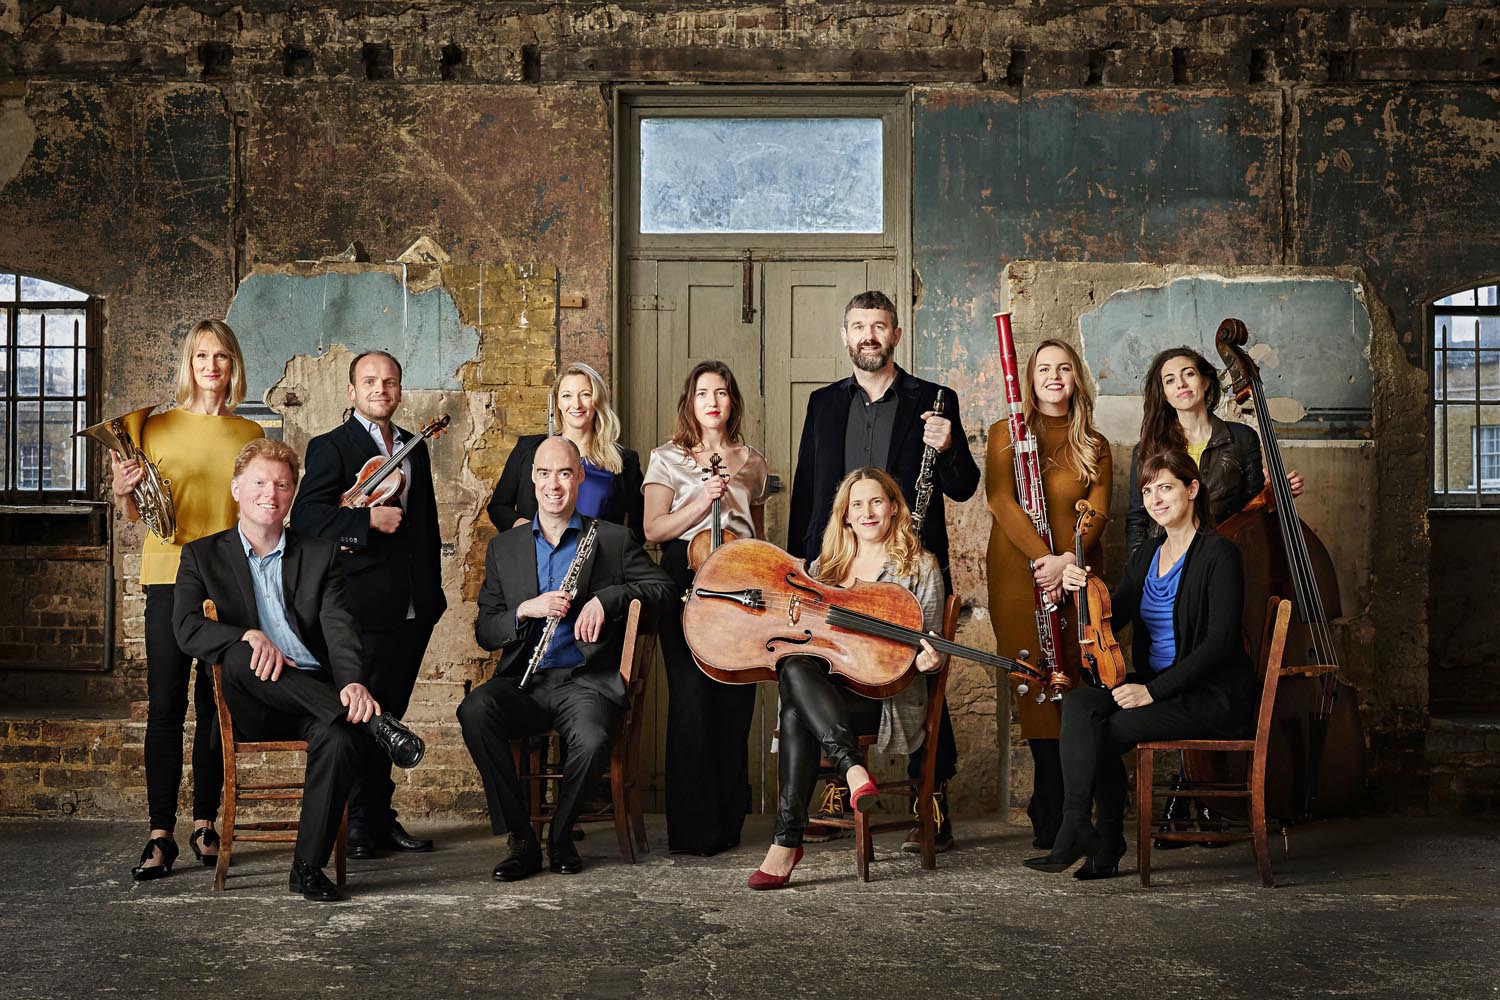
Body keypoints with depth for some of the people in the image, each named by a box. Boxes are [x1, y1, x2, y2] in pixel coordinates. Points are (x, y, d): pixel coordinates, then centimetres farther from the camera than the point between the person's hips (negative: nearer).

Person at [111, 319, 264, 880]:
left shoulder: (249, 434, 12)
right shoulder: (158, 427, 6)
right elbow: (136, 515, 7)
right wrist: (122, 491, -13)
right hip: (170, 577, -2)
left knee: (216, 706, 4)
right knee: (165, 705, -4)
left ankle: (205, 824, 14)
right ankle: (161, 835, 0)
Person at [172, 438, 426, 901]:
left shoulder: (320, 555, 15)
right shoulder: (203, 556, 13)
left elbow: (340, 627, -1)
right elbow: (187, 628, -3)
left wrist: (353, 683, -22)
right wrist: (248, 635, -23)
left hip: (316, 696, 0)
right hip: (250, 704, 0)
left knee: (340, 736, -34)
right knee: (240, 658, -35)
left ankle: (308, 867, -22)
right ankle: (372, 722, -33)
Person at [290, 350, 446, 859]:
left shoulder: (415, 448, 18)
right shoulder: (331, 447, -2)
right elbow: (305, 517, -15)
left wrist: (433, 588, 17)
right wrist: (369, 519, -22)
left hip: (414, 605, 6)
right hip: (364, 604, -6)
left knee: (388, 712, 13)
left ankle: (380, 817, 22)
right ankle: (355, 822, 9)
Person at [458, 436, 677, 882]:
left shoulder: (612, 540, 11)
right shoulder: (503, 548, 16)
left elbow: (663, 586, 4)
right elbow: (484, 632, 11)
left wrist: (606, 598, -10)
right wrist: (527, 609, -10)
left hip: (586, 680, -2)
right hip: (522, 682, 2)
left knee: (592, 741, -34)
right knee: (474, 711, -31)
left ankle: (561, 836, -2)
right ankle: (522, 840, -17)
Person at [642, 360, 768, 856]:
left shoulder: (751, 461, 17)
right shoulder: (667, 458, 7)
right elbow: (654, 529, -3)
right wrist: (702, 500, -14)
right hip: (687, 578, -3)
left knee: (736, 698, 1)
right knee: (693, 696, -9)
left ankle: (728, 821, 13)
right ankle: (694, 827, 0)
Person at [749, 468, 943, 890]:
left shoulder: (920, 566, 8)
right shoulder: (824, 567, 19)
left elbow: (928, 646, 5)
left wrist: (928, 660, -18)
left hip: (888, 698, -4)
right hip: (822, 693, 4)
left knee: (795, 714, -33)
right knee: (794, 668, -34)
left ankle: (788, 838, -34)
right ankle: (851, 767, -40)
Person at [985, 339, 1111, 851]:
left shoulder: (1093, 445, 14)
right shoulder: (1006, 433, 8)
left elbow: (1098, 511, 4)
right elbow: (1001, 500, -4)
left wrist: (1069, 558, -15)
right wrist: (1043, 558, -16)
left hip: (1076, 577, 2)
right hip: (1017, 576, -2)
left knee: (1073, 683, -3)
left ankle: (1049, 808, 5)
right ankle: (1054, 812, -1)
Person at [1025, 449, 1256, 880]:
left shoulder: (1219, 554, -10)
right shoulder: (1148, 553, 14)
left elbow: (1219, 643, -17)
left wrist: (1153, 690, -21)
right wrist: (1082, 590, -13)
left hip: (1212, 696, -7)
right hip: (1154, 685, 7)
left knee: (1100, 734, -25)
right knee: (1079, 704, -21)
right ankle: (1104, 845, -20)